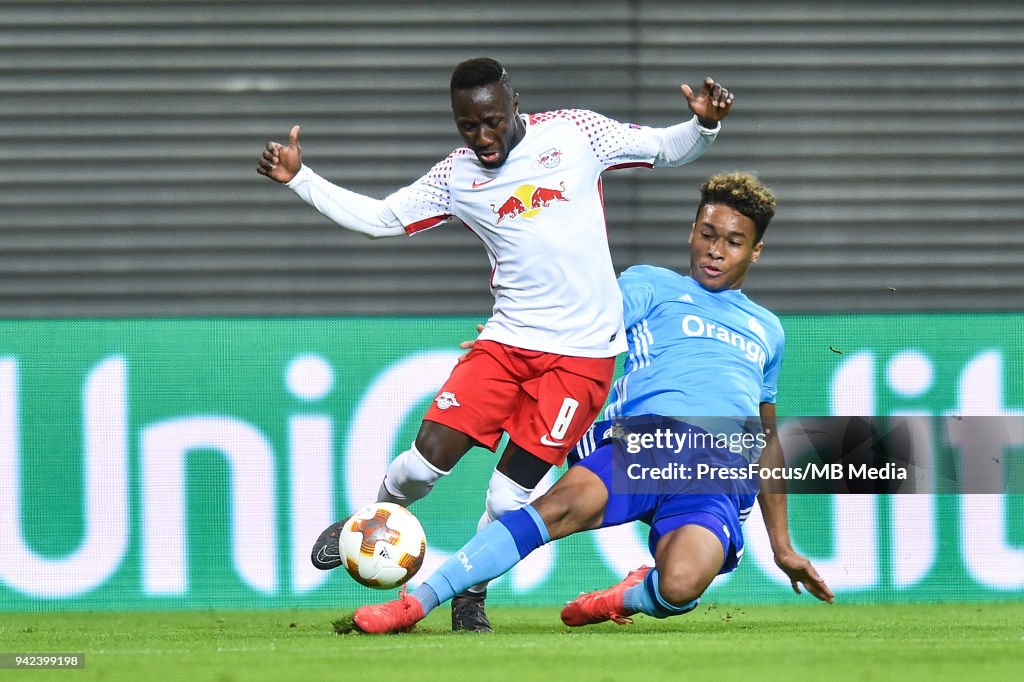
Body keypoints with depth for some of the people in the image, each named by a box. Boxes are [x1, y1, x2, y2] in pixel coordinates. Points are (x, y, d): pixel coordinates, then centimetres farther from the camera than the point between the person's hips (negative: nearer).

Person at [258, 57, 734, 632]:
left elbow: (666, 149, 4)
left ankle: (471, 596, 15)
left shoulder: (574, 133, -2)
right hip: (509, 340, 2)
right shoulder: (455, 178, 4)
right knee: (432, 452, -10)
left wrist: (705, 125, -16)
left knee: (514, 486, -7)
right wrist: (299, 179, 3)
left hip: (583, 352, -2)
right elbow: (378, 218, 10)